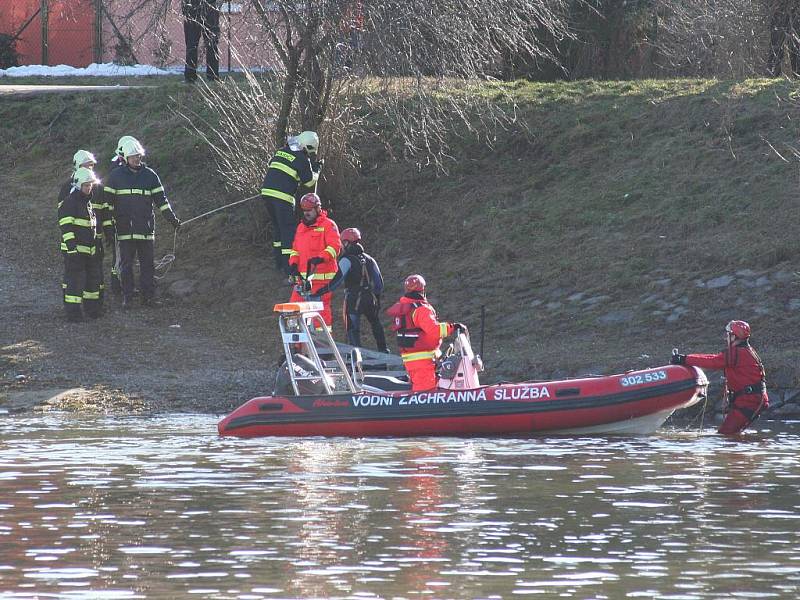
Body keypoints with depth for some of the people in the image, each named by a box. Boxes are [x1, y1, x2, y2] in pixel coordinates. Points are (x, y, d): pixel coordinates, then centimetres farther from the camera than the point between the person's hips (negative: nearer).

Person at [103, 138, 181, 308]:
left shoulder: (149, 175, 8)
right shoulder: (116, 175, 3)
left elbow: (160, 199, 11)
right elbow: (108, 200, 5)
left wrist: (172, 218, 6)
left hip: (145, 227, 1)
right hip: (125, 228, -1)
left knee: (147, 262, 2)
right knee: (126, 263, 1)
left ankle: (148, 296, 7)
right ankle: (127, 297, 6)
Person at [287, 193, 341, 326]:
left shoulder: (328, 225, -3)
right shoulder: (301, 227, 19)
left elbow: (335, 246, -14)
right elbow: (295, 249, 23)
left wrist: (321, 258, -30)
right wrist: (293, 264, 4)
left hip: (322, 276, -7)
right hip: (303, 276, 7)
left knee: (321, 309, -6)